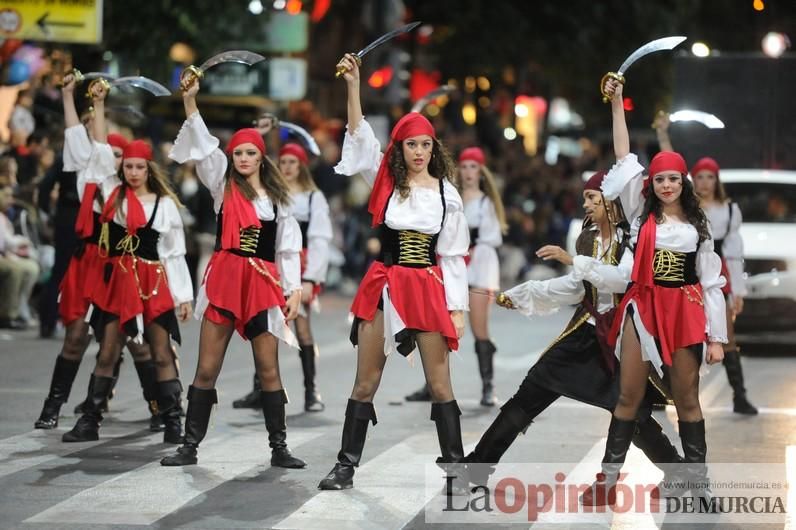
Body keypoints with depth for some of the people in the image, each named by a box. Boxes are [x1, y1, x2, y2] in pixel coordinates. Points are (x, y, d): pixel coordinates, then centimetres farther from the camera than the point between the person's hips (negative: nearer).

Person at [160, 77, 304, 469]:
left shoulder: (278, 198, 11)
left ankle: (279, 448, 8)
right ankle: (190, 446, 4)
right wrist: (189, 102, -15)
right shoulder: (224, 186, 8)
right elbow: (204, 146, -4)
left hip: (263, 282, 1)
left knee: (268, 369, 2)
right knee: (207, 368, 0)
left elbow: (289, 246, 11)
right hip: (224, 277, -1)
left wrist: (294, 288, 2)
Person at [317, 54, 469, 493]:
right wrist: (353, 86, -20)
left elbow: (454, 255, 5)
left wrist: (457, 308, 0)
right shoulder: (386, 182, 3)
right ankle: (346, 465, 12)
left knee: (439, 383, 0)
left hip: (429, 288, -1)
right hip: (383, 285, 1)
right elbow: (359, 137, -10)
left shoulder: (446, 193, 3)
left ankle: (453, 466, 7)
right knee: (365, 383, 5)